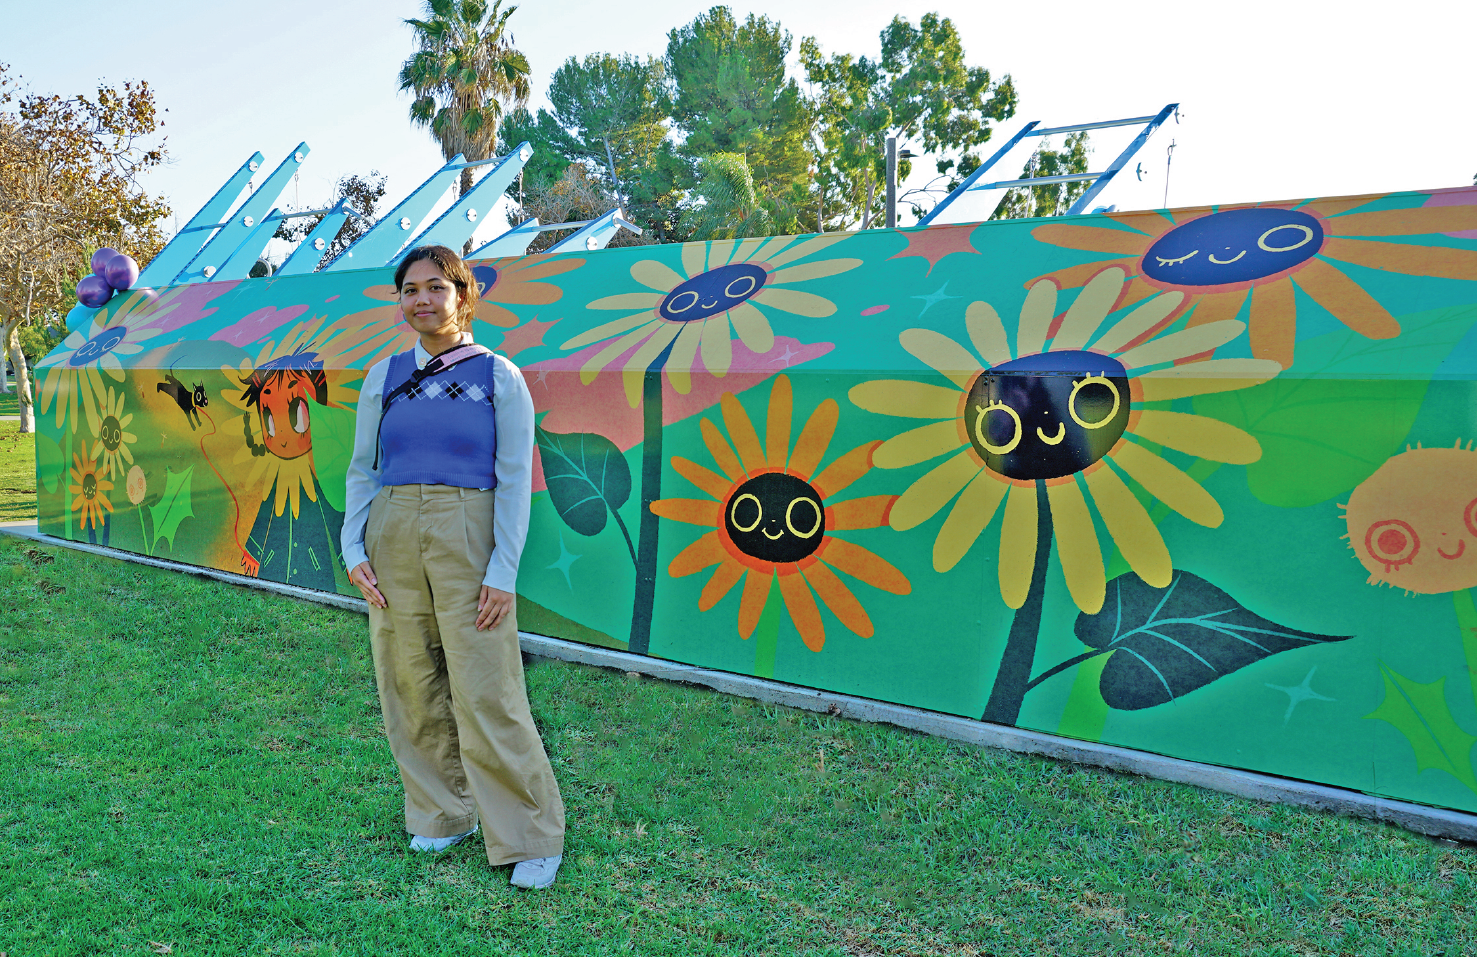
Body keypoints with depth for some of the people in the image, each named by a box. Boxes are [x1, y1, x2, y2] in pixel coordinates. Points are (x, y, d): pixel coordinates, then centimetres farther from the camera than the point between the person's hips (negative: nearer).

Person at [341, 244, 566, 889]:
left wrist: (503, 572, -10)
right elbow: (362, 471, 13)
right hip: (392, 538, 4)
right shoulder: (384, 377, 10)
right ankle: (443, 816, 27)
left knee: (486, 694, -5)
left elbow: (514, 483, -3)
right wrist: (354, 549, 1)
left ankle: (530, 839, 8)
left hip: (468, 539, -4)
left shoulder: (499, 378, -1)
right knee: (411, 686, 8)